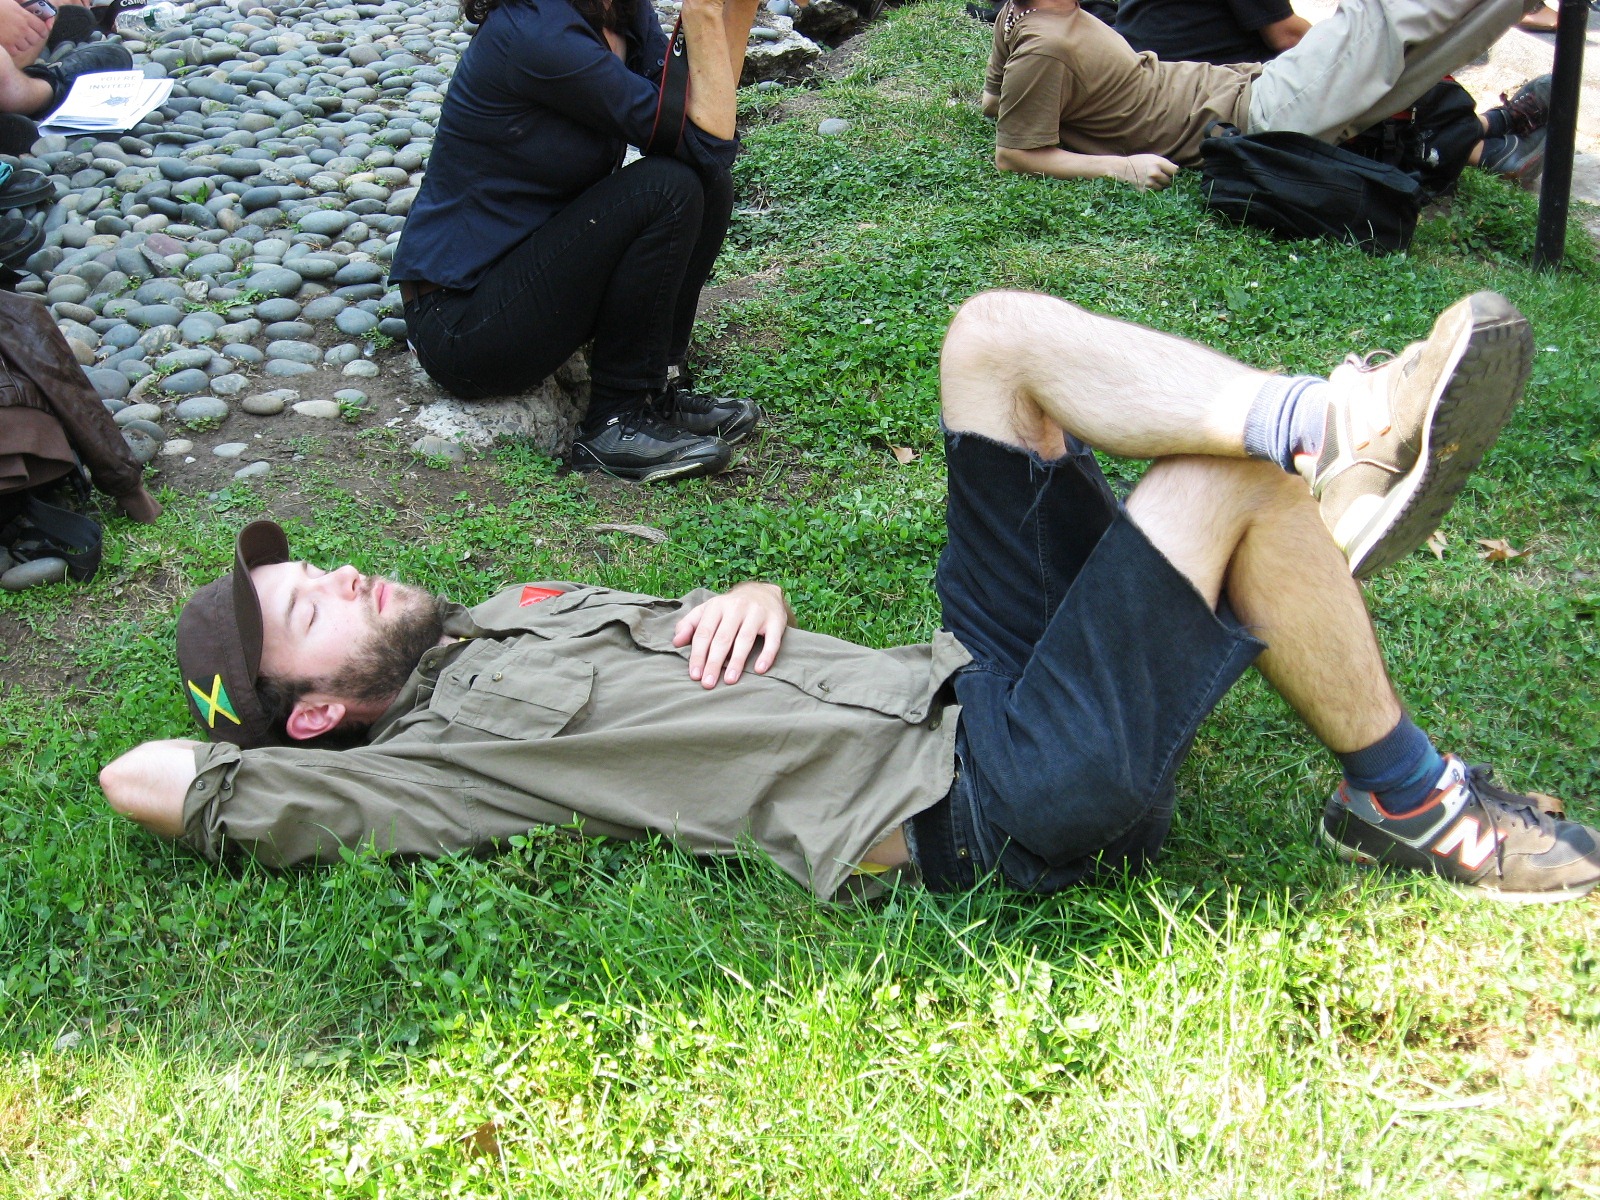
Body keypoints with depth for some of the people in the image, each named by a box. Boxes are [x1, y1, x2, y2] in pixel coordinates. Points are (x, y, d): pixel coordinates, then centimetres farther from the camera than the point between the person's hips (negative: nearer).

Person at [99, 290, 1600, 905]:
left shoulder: (514, 616, 20)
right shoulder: (426, 758, -5)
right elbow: (142, 780, -13)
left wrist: (751, 598, -1)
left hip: (962, 677, 9)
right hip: (994, 800, -8)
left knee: (994, 329, -5)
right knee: (1231, 477, -18)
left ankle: (1326, 428, -14)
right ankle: (1407, 797, -2)